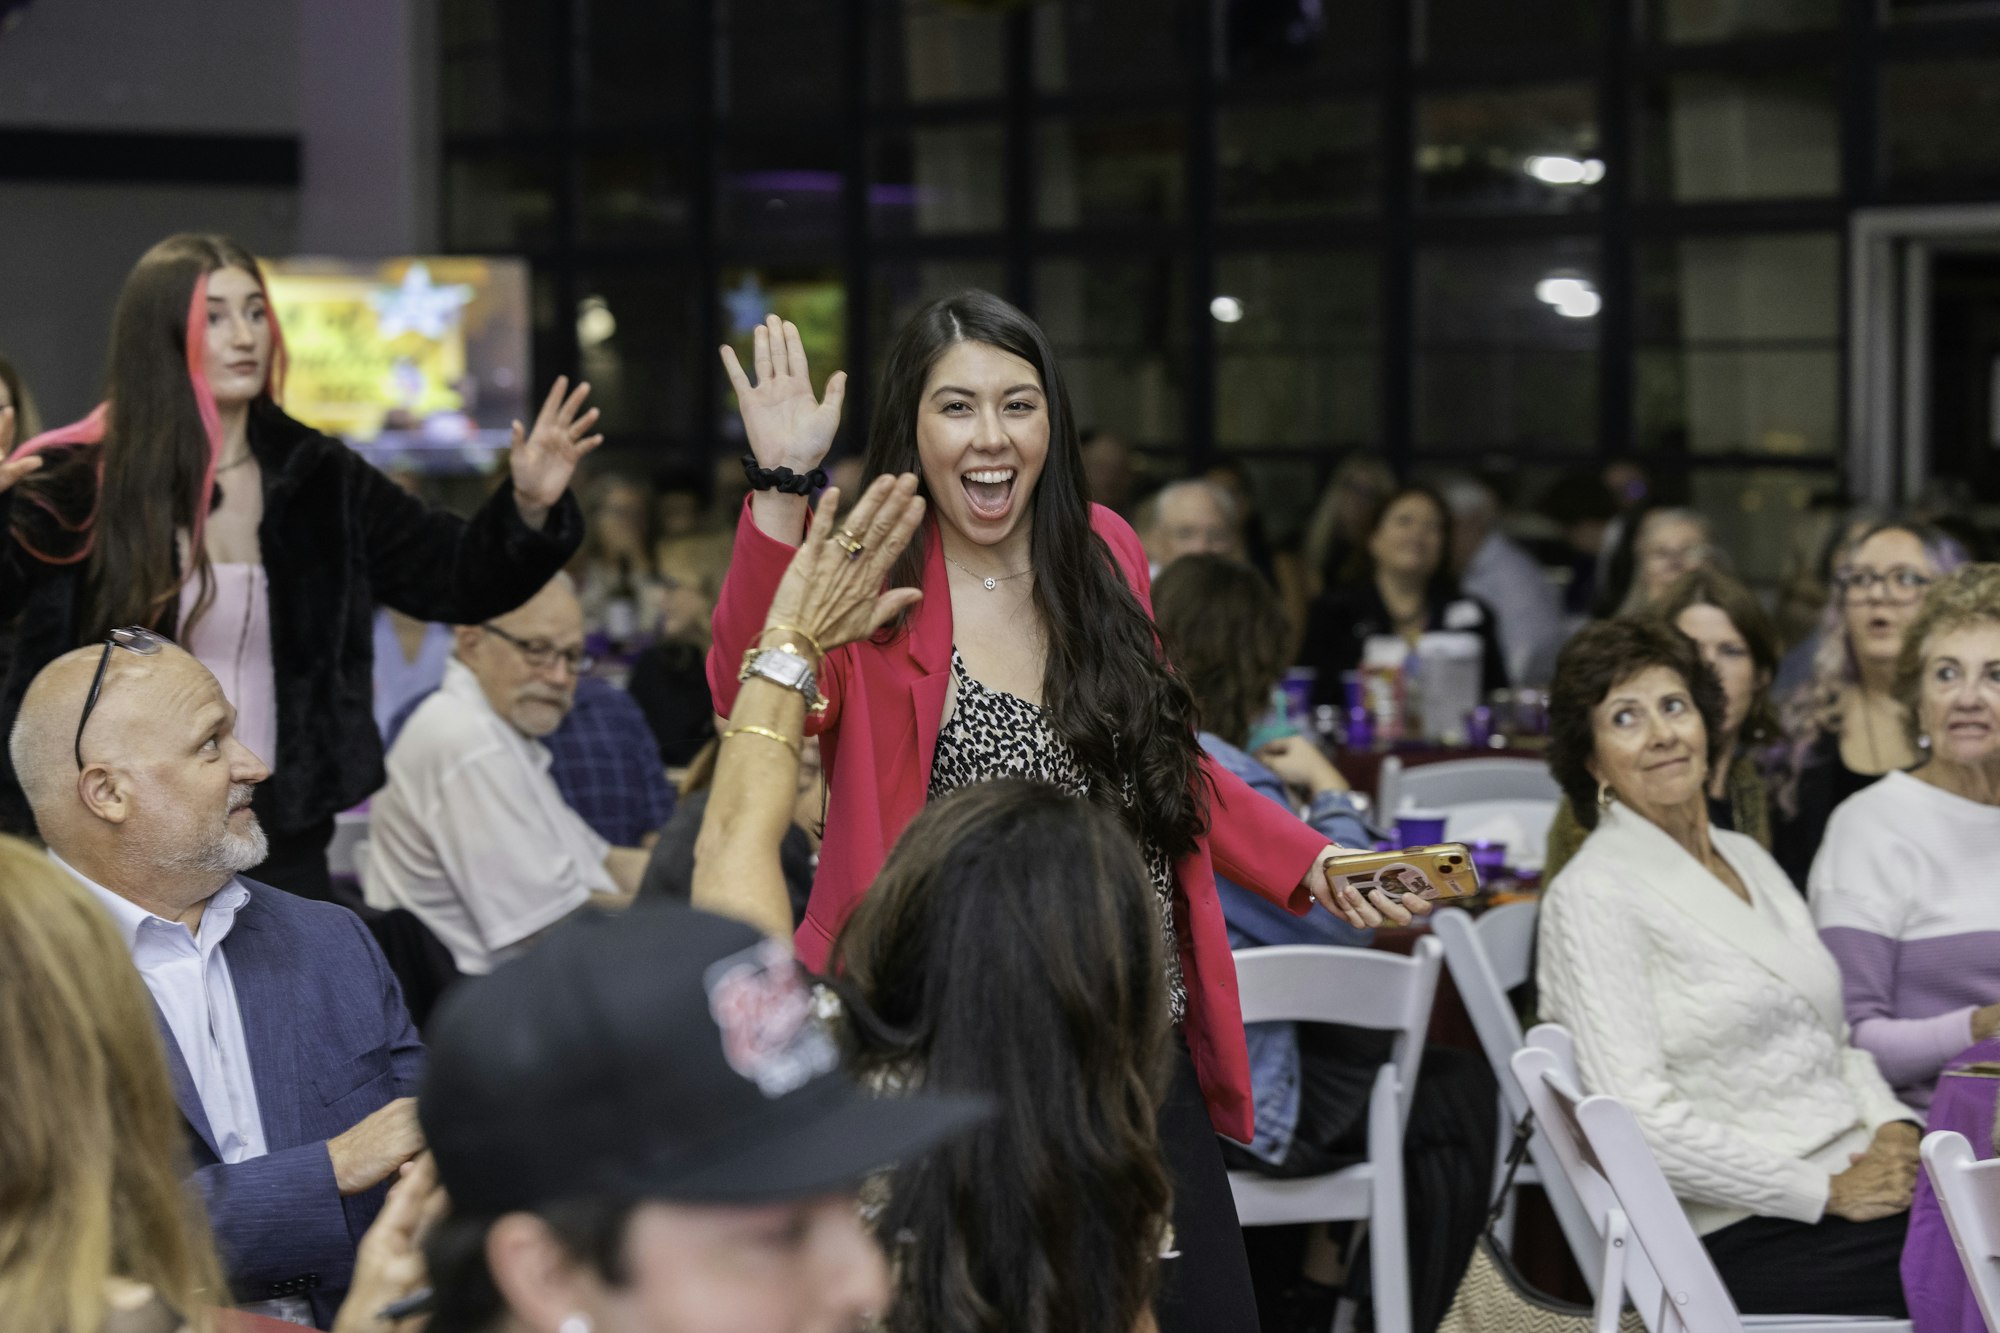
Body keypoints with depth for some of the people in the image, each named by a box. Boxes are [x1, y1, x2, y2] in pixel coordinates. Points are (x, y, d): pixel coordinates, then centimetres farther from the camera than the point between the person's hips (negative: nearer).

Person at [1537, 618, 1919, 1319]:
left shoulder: (1750, 859, 18)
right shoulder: (1594, 894, -8)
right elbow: (1639, 1118, -16)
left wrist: (1892, 1127, 1)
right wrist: (1827, 1192, -15)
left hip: (1853, 1182, 8)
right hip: (1745, 1235, -7)